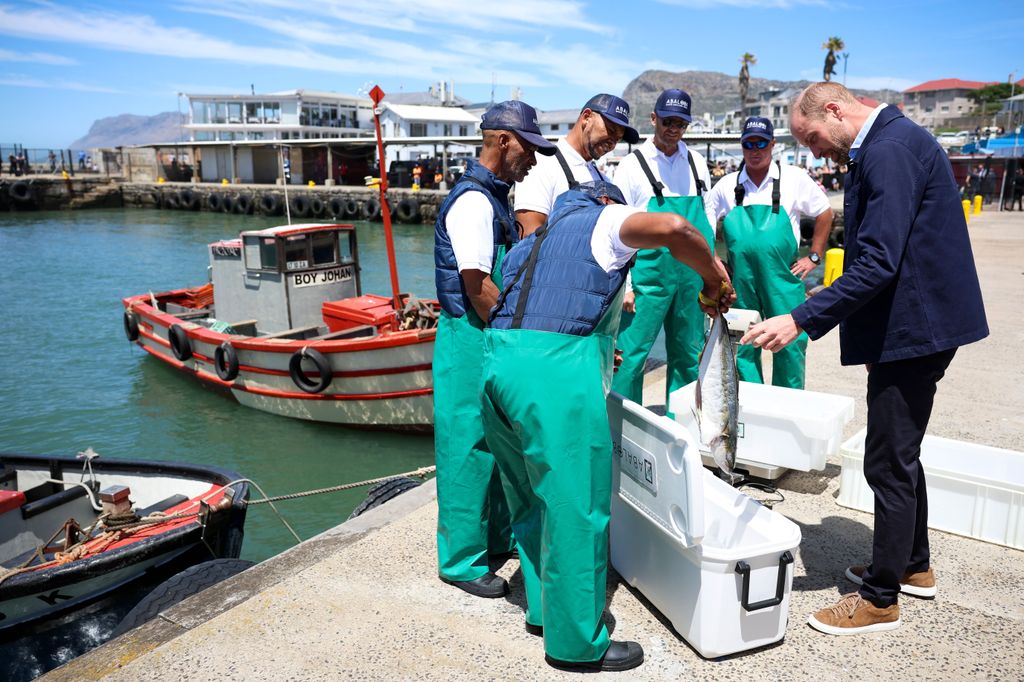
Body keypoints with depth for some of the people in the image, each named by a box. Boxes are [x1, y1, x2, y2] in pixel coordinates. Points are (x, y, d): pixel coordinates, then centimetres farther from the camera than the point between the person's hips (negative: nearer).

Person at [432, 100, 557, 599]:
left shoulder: (495, 197, 14)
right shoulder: (473, 201, -17)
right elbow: (478, 287, -22)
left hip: (496, 339, 10)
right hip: (471, 340, -10)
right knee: (469, 449, 1)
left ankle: (498, 537, 34)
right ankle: (461, 559, 16)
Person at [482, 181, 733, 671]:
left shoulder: (534, 242, 32)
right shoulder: (603, 218, 11)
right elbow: (675, 229, -10)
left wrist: (596, 350, 35)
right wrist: (714, 280, 7)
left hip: (498, 362, 8)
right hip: (555, 369, -8)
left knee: (532, 502, 21)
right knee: (575, 511, 2)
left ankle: (543, 609, 35)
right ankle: (577, 644, 15)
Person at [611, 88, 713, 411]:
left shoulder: (697, 163, 10)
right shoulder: (633, 164, -3)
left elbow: (707, 218, 17)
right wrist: (623, 285, -11)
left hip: (691, 276, 5)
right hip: (648, 275, -5)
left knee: (688, 355, 12)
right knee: (631, 355, -5)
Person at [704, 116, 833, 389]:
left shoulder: (793, 178, 4)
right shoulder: (727, 185, 8)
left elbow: (824, 213, 12)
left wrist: (813, 257, 7)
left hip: (782, 276, -2)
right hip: (740, 280, 2)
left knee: (790, 343, -2)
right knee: (742, 346, 7)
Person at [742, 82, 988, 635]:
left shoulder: (890, 150, -19)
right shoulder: (886, 144, 13)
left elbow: (877, 264, -27)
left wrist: (801, 320, -27)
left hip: (912, 328, -11)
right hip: (913, 324, 11)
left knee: (889, 464, 0)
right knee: (899, 454, 21)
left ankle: (880, 600, 15)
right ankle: (913, 566, 38)